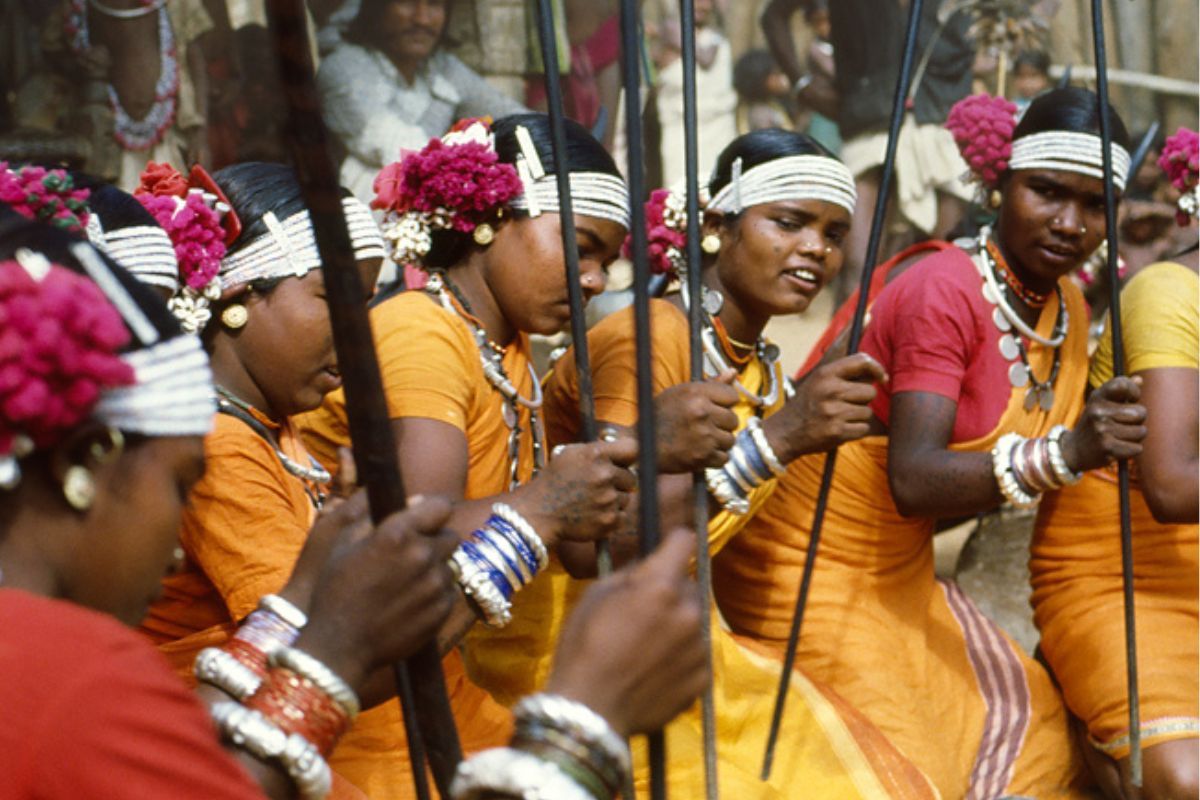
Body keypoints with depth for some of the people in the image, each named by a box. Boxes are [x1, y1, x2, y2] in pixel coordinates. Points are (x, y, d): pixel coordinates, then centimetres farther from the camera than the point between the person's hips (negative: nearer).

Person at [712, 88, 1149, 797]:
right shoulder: (946, 292, -25)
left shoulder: (1068, 306, 1)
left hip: (901, 568, 9)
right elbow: (912, 481, -35)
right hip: (815, 559, -8)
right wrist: (1066, 453, -45)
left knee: (1021, 717, 15)